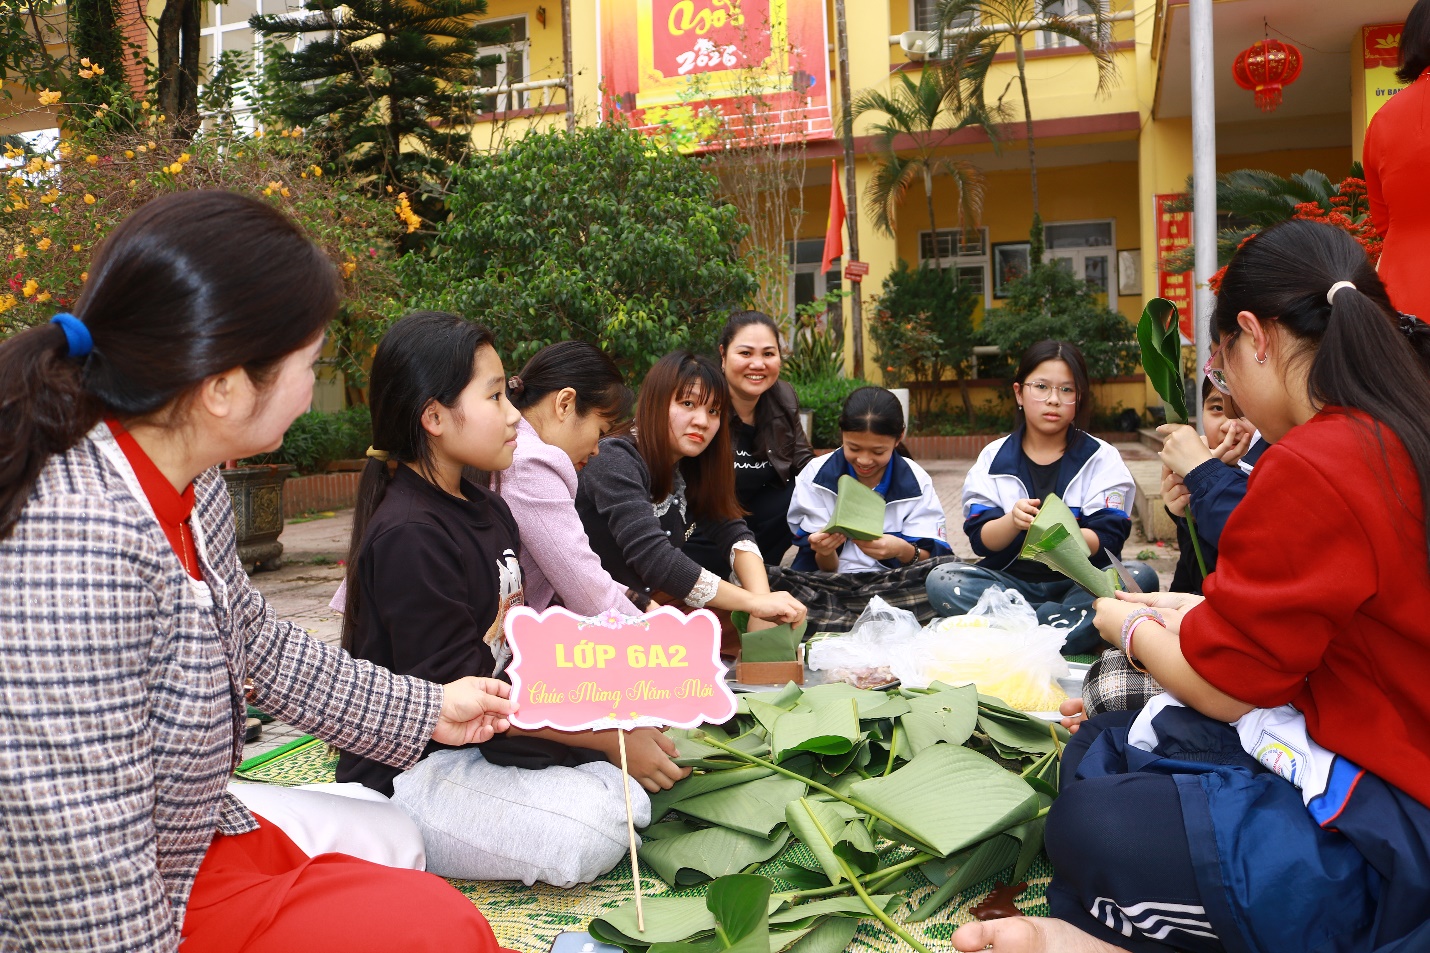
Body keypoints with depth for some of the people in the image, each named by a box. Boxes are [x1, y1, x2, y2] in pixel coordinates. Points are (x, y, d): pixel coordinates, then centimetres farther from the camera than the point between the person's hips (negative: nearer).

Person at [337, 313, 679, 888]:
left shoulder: (488, 509, 10)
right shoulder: (408, 535, -22)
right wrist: (609, 737, -20)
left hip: (489, 738, 9)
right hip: (409, 770, -8)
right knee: (589, 837, -24)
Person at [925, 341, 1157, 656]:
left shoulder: (1102, 458, 3)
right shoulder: (994, 458, 5)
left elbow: (1107, 541, -8)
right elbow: (980, 539, -3)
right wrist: (1012, 522, -25)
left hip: (1081, 581, -1)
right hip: (1013, 581, 1)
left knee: (1139, 576, -28)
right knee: (941, 580, -24)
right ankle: (1076, 633, -23)